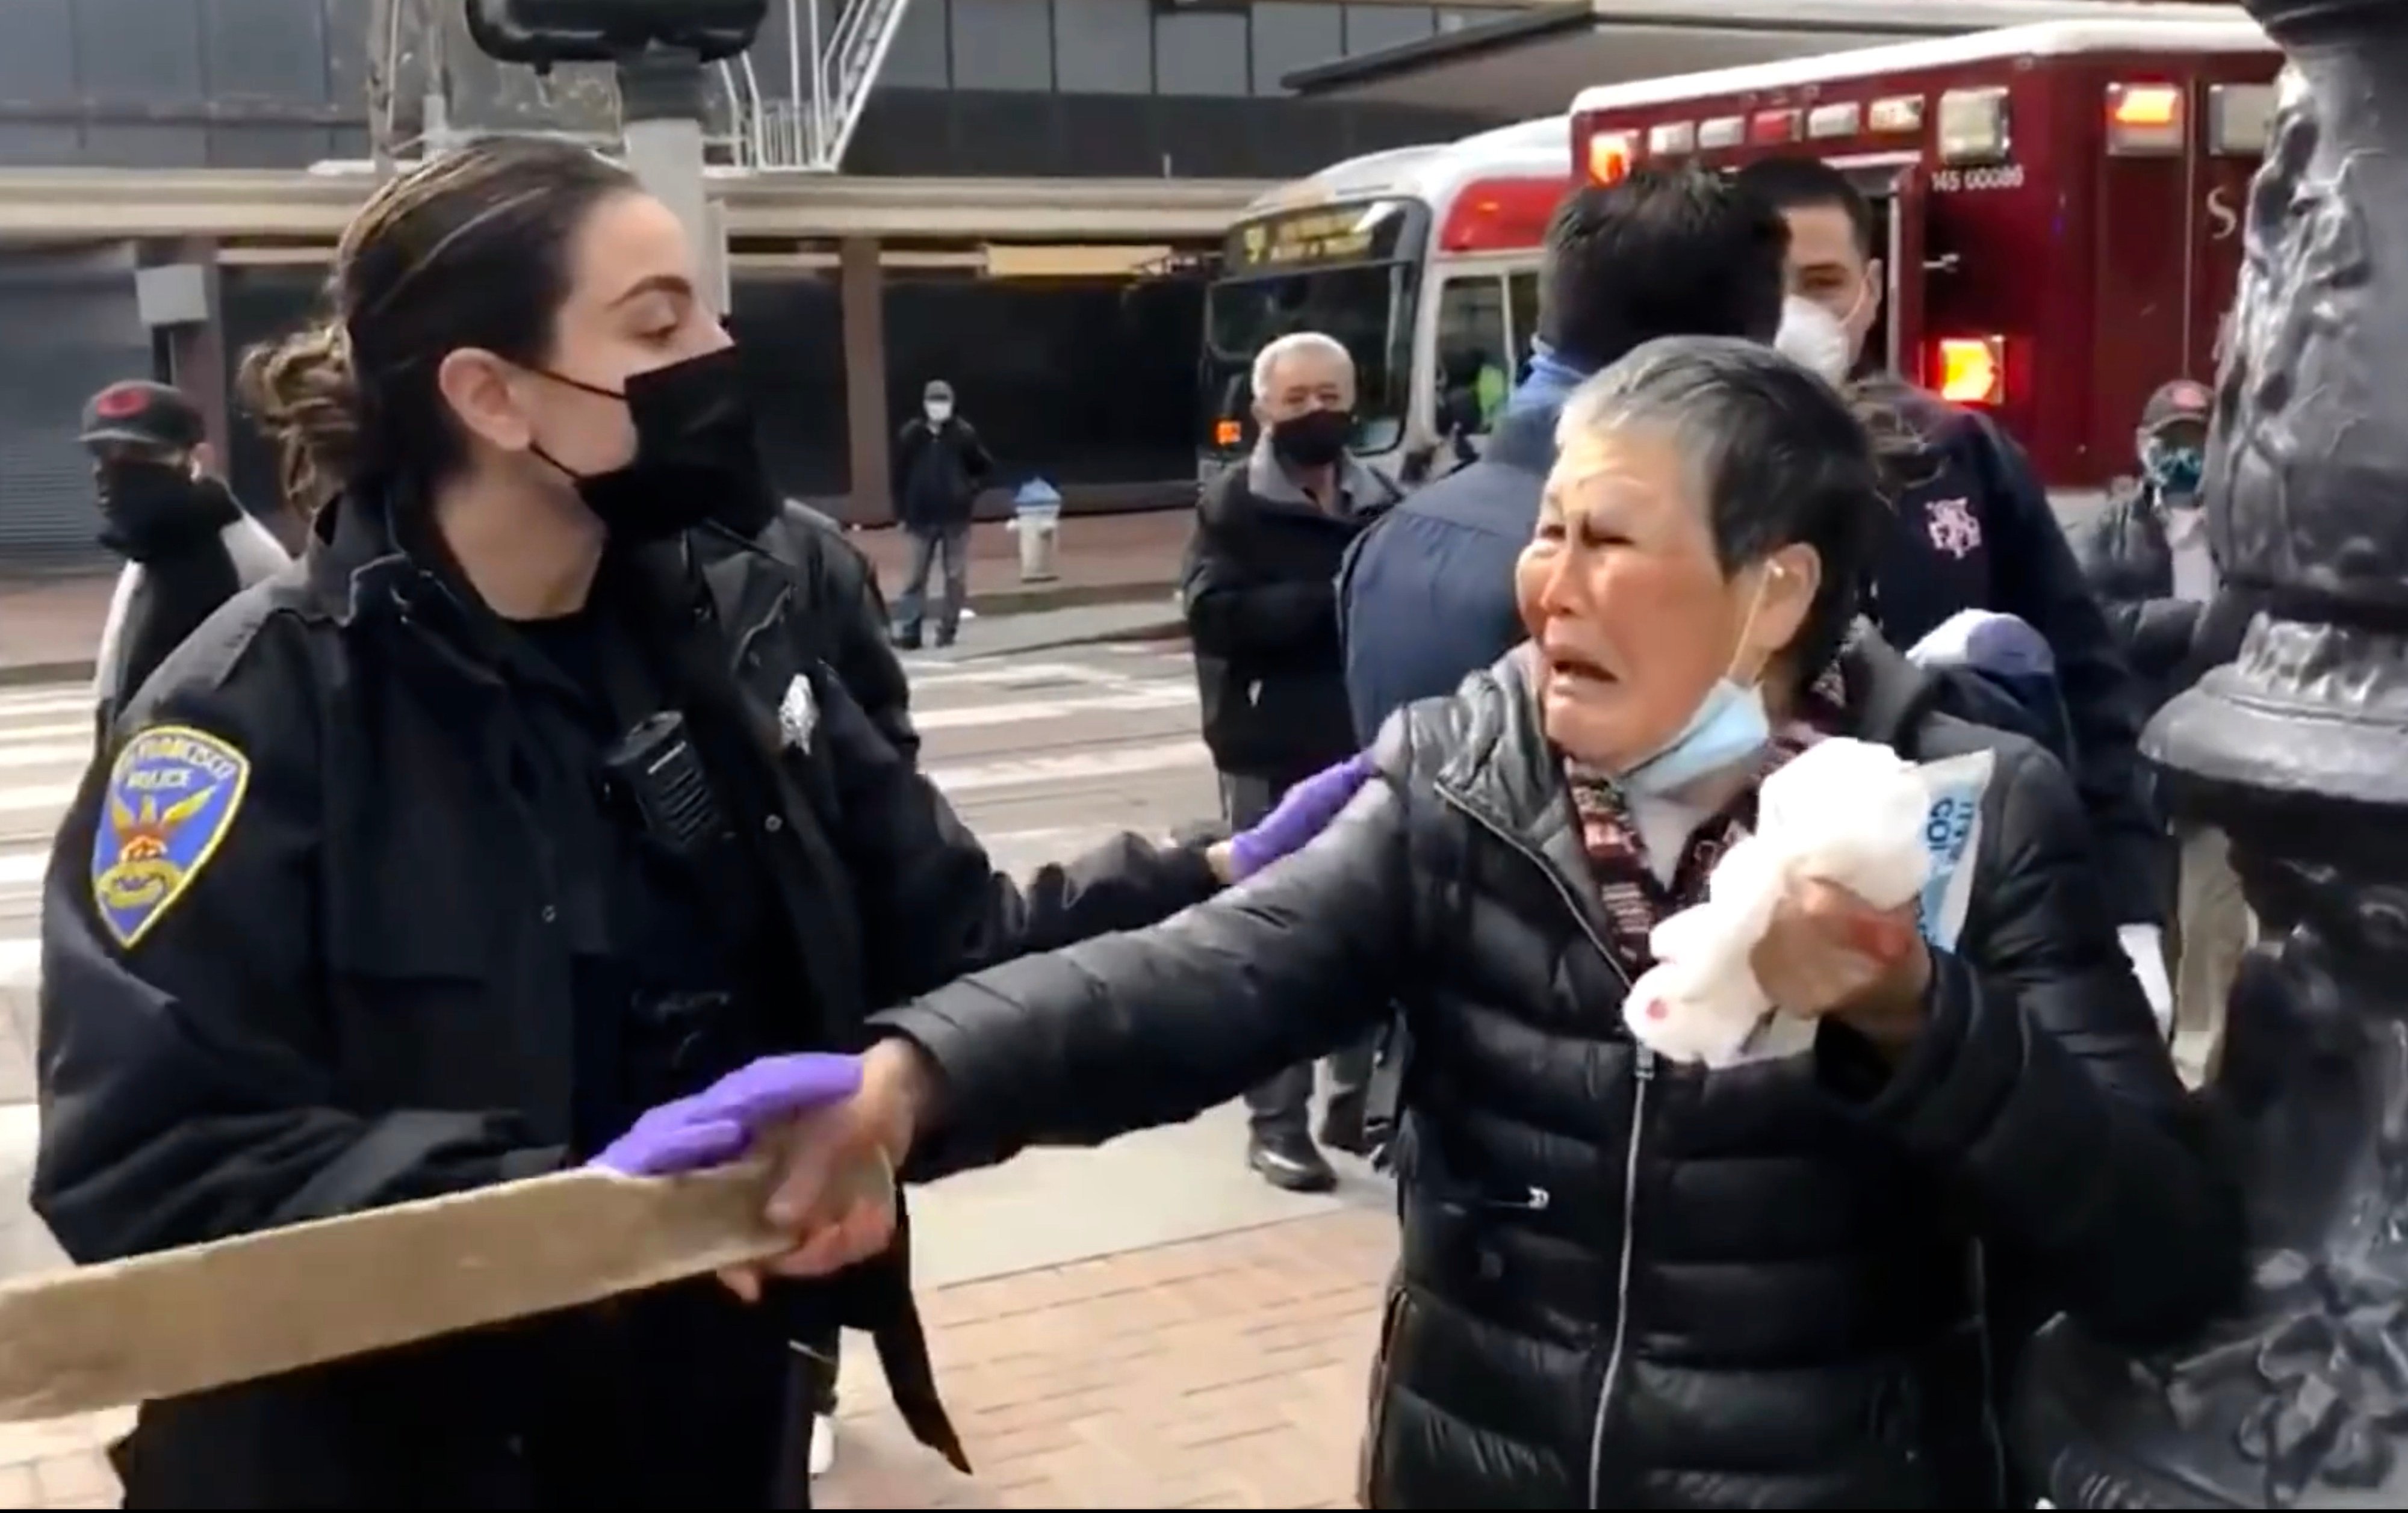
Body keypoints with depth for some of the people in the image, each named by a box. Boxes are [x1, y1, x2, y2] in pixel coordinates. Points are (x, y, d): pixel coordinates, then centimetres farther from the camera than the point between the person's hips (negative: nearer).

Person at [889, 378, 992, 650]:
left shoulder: (963, 433, -4)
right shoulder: (911, 434, -4)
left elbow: (986, 468, 6)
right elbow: (900, 475, 2)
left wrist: (970, 490, -6)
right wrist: (902, 513, 0)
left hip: (956, 516, 0)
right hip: (922, 517, 0)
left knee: (956, 577, 4)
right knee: (916, 576, 2)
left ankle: (948, 628, 13)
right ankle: (908, 629, 4)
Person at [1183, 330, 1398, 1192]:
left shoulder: (1382, 504, 11)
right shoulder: (1233, 506, -2)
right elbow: (1217, 611, -15)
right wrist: (1334, 601, -20)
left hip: (1369, 747, 4)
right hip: (1273, 752, -4)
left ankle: (1357, 1100, 26)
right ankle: (1276, 1121, 9)